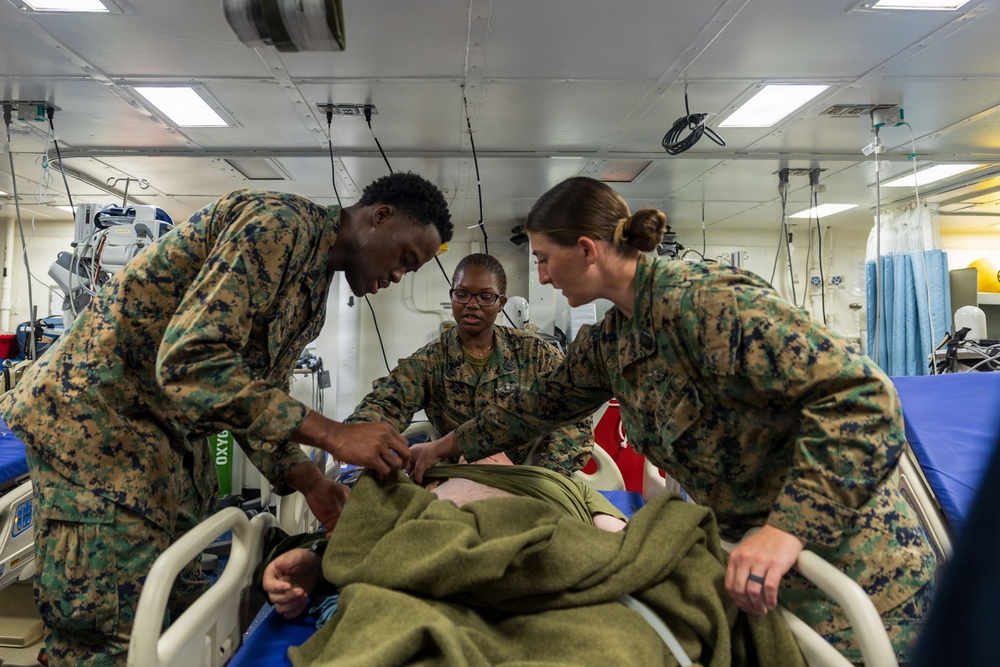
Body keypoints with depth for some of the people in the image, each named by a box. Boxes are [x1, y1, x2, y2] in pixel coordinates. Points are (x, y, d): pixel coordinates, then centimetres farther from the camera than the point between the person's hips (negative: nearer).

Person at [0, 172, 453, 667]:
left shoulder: (314, 289, 11)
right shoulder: (280, 222, -20)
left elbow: (256, 398, 13)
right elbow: (190, 361, -30)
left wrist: (309, 483, -1)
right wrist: (332, 435, -28)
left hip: (172, 433, 10)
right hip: (95, 412, -9)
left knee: (182, 609, 13)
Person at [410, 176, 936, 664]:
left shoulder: (700, 301, -26)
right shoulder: (608, 340, 2)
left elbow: (860, 394, -29)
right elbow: (546, 400, 17)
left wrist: (789, 528, -35)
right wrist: (447, 447, 21)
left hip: (848, 566, -7)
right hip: (746, 557, 8)